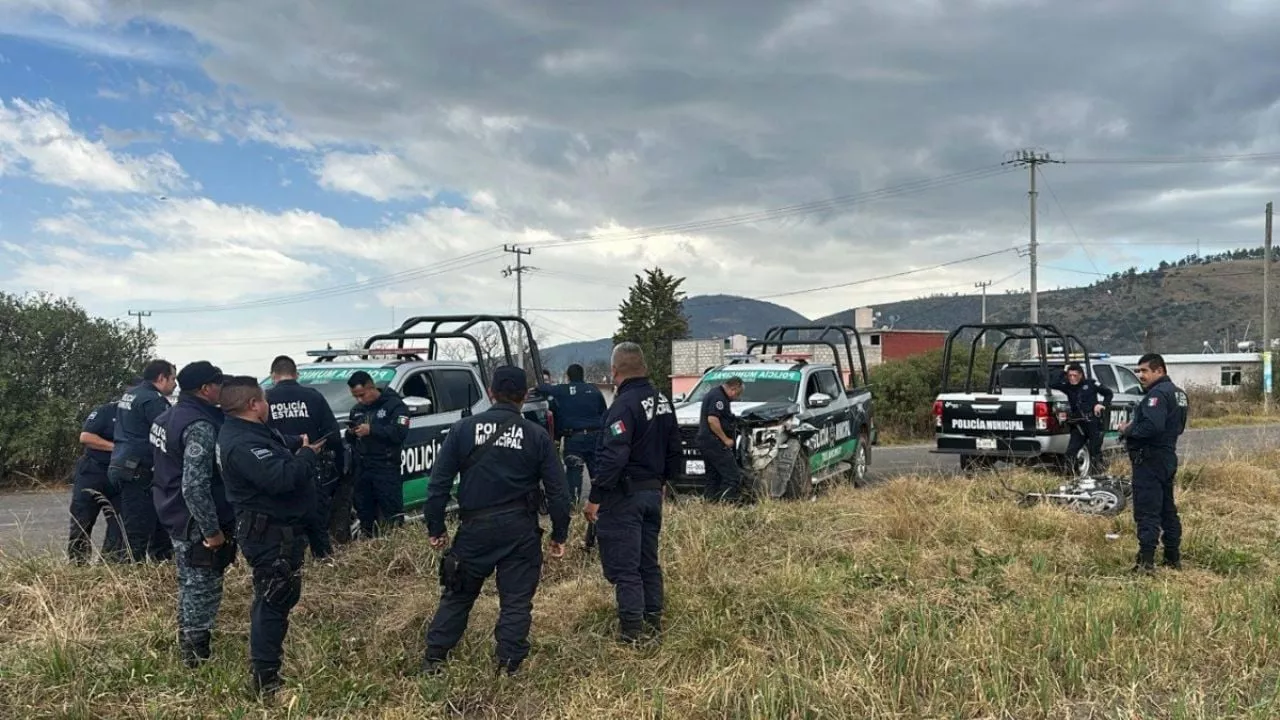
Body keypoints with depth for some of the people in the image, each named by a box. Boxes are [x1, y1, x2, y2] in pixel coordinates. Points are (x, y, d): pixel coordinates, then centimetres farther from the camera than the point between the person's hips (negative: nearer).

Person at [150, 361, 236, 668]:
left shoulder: (168, 417, 8)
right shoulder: (200, 426, -24)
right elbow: (195, 486, -29)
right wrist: (212, 530, -24)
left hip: (175, 516, 10)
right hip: (196, 523, -10)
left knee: (189, 585, 23)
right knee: (203, 589, 2)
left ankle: (188, 645, 37)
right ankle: (198, 656, 12)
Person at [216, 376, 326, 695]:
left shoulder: (251, 433, 10)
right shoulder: (242, 444, -25)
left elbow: (281, 463, 16)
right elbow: (280, 479, -34)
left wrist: (302, 453, 0)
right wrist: (308, 456, -20)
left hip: (277, 528, 11)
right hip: (269, 533, -11)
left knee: (281, 595, 23)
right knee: (273, 600, -4)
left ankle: (267, 655, 38)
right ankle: (265, 677, 4)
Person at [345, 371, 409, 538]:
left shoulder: (394, 404, -4)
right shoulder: (357, 410, 19)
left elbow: (400, 432, -18)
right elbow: (351, 440, 25)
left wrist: (371, 430, -20)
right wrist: (350, 433, 1)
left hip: (386, 468, -6)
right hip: (362, 468, 7)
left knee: (392, 511, -8)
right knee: (364, 512, 10)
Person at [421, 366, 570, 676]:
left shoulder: (463, 429, -1)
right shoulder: (537, 435, -2)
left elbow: (438, 482, -1)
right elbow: (556, 490, -1)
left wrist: (435, 527, 7)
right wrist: (559, 534, 8)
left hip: (475, 528, 1)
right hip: (520, 530, -1)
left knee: (457, 595, 17)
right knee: (516, 600, 9)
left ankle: (434, 657, 22)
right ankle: (509, 667, 10)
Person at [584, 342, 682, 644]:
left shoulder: (625, 405, -19)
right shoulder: (662, 402, 8)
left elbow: (612, 458, -26)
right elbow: (674, 452, 16)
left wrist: (595, 498, -22)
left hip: (624, 496, -9)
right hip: (653, 492, 9)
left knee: (623, 565, -2)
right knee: (648, 560, 18)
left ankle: (631, 630, 0)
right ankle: (654, 619, 26)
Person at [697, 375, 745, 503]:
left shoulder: (715, 394, 21)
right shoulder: (718, 397, -14)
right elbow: (712, 420, -23)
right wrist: (725, 439, -18)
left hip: (705, 441, 11)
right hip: (714, 443, -11)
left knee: (713, 477, 14)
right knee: (733, 475, -11)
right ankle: (726, 501, -14)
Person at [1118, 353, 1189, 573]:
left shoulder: (1158, 394, -17)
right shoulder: (1177, 392, 16)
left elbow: (1152, 426, -30)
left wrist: (1128, 430, -14)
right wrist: (1134, 425, 11)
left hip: (1150, 459, -10)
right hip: (1168, 456, 10)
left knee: (1147, 512, -9)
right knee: (1167, 509, 17)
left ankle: (1146, 561, -10)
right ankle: (1173, 559, 24)